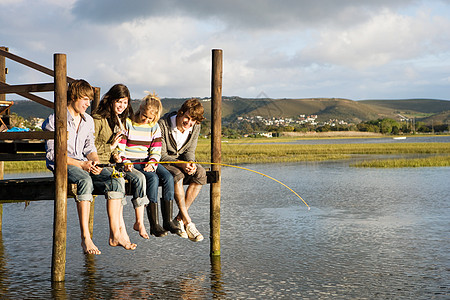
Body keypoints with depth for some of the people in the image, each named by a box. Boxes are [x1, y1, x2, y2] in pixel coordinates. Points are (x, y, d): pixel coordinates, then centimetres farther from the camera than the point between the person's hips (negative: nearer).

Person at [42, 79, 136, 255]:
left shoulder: (88, 121, 18)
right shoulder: (54, 120, -4)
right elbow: (52, 153, -9)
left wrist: (94, 162, -7)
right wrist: (81, 165, -17)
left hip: (85, 164, 6)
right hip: (61, 165, -6)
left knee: (116, 179, -22)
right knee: (85, 181, -39)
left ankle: (115, 234, -25)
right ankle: (85, 238, -39)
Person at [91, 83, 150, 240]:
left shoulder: (122, 120, 18)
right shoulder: (98, 119, -7)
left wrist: (118, 157, 2)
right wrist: (110, 147, -9)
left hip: (115, 162, 7)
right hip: (100, 163, -6)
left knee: (139, 177, -19)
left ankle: (139, 222, -15)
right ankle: (120, 226, -33)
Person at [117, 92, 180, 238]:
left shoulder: (154, 126, 9)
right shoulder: (127, 123, -4)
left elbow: (156, 151, 6)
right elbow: (120, 149, -6)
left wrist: (151, 163, -14)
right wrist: (125, 163, -23)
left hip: (148, 161, 5)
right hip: (131, 162, -5)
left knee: (168, 177, -23)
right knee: (153, 178, -31)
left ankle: (168, 220, -18)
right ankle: (154, 224, -31)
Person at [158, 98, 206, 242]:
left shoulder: (195, 128, -4)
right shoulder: (163, 124, -21)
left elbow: (189, 152, 1)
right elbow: (161, 155, -19)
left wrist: (191, 164, -24)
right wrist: (180, 164, -34)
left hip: (182, 161, 5)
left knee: (200, 173, -26)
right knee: (177, 175, -38)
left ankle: (179, 218, -20)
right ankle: (188, 223, -32)